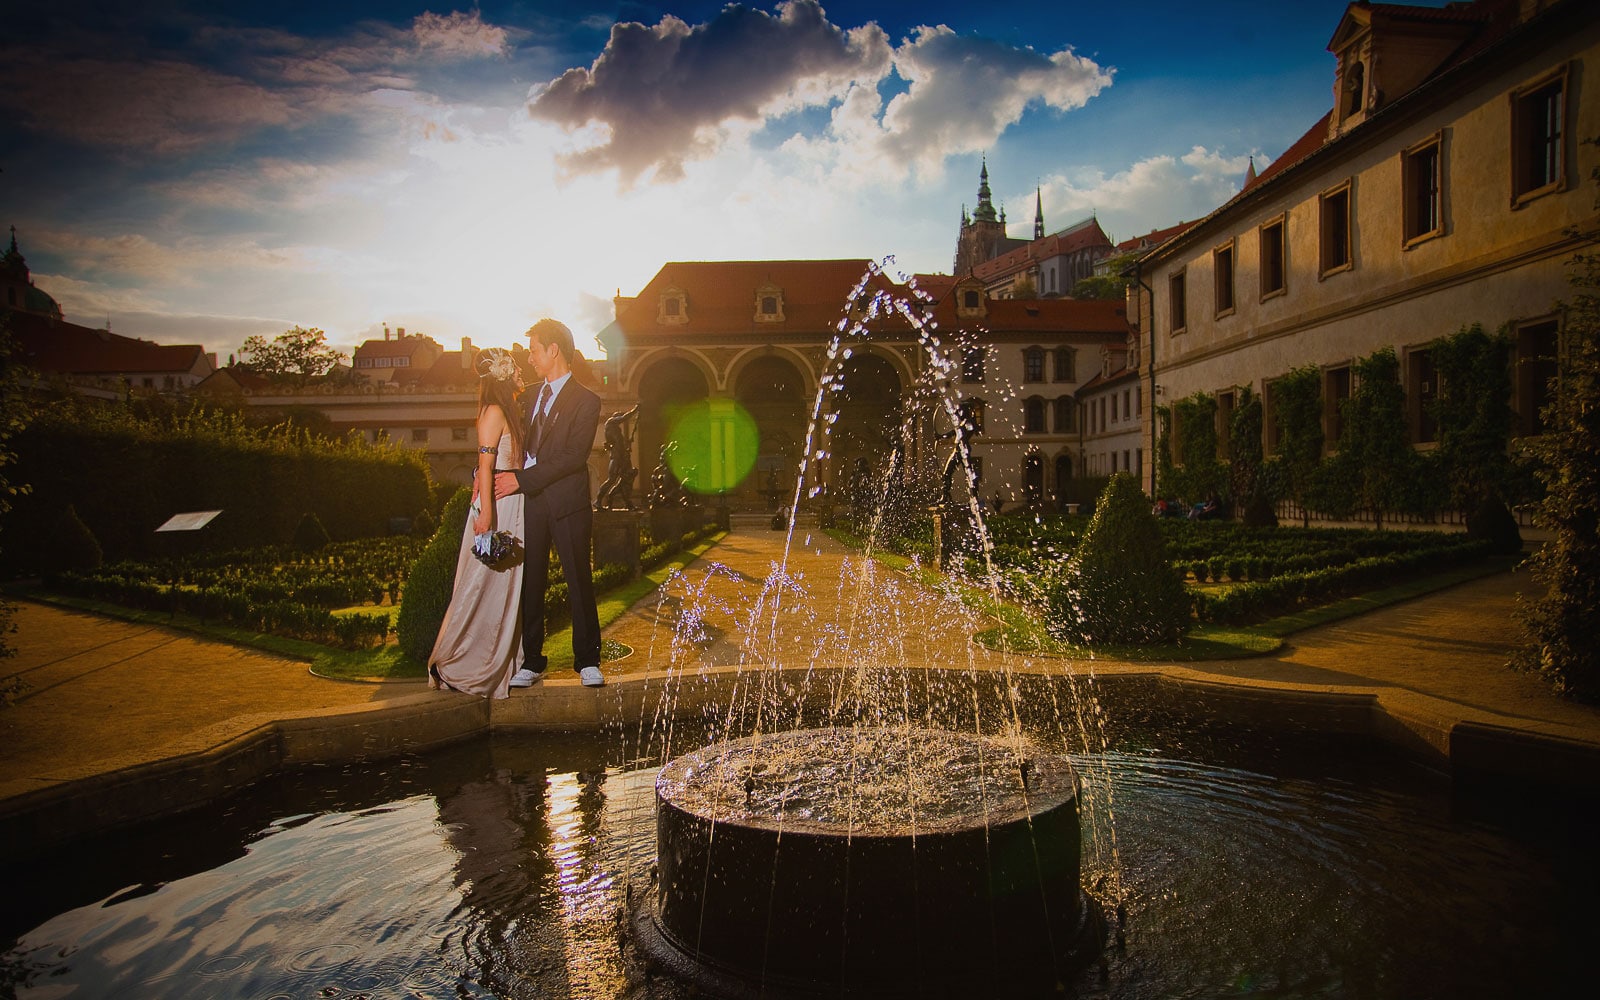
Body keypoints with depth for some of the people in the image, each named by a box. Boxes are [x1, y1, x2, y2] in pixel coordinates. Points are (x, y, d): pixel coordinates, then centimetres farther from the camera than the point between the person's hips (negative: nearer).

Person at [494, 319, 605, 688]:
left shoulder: (585, 400, -6)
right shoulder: (534, 396, 17)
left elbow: (573, 456, -15)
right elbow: (525, 445, 17)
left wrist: (521, 478, -17)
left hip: (567, 504, -5)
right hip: (531, 503, 6)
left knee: (579, 581, 3)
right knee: (530, 582, 6)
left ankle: (587, 661, 14)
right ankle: (531, 661, 16)